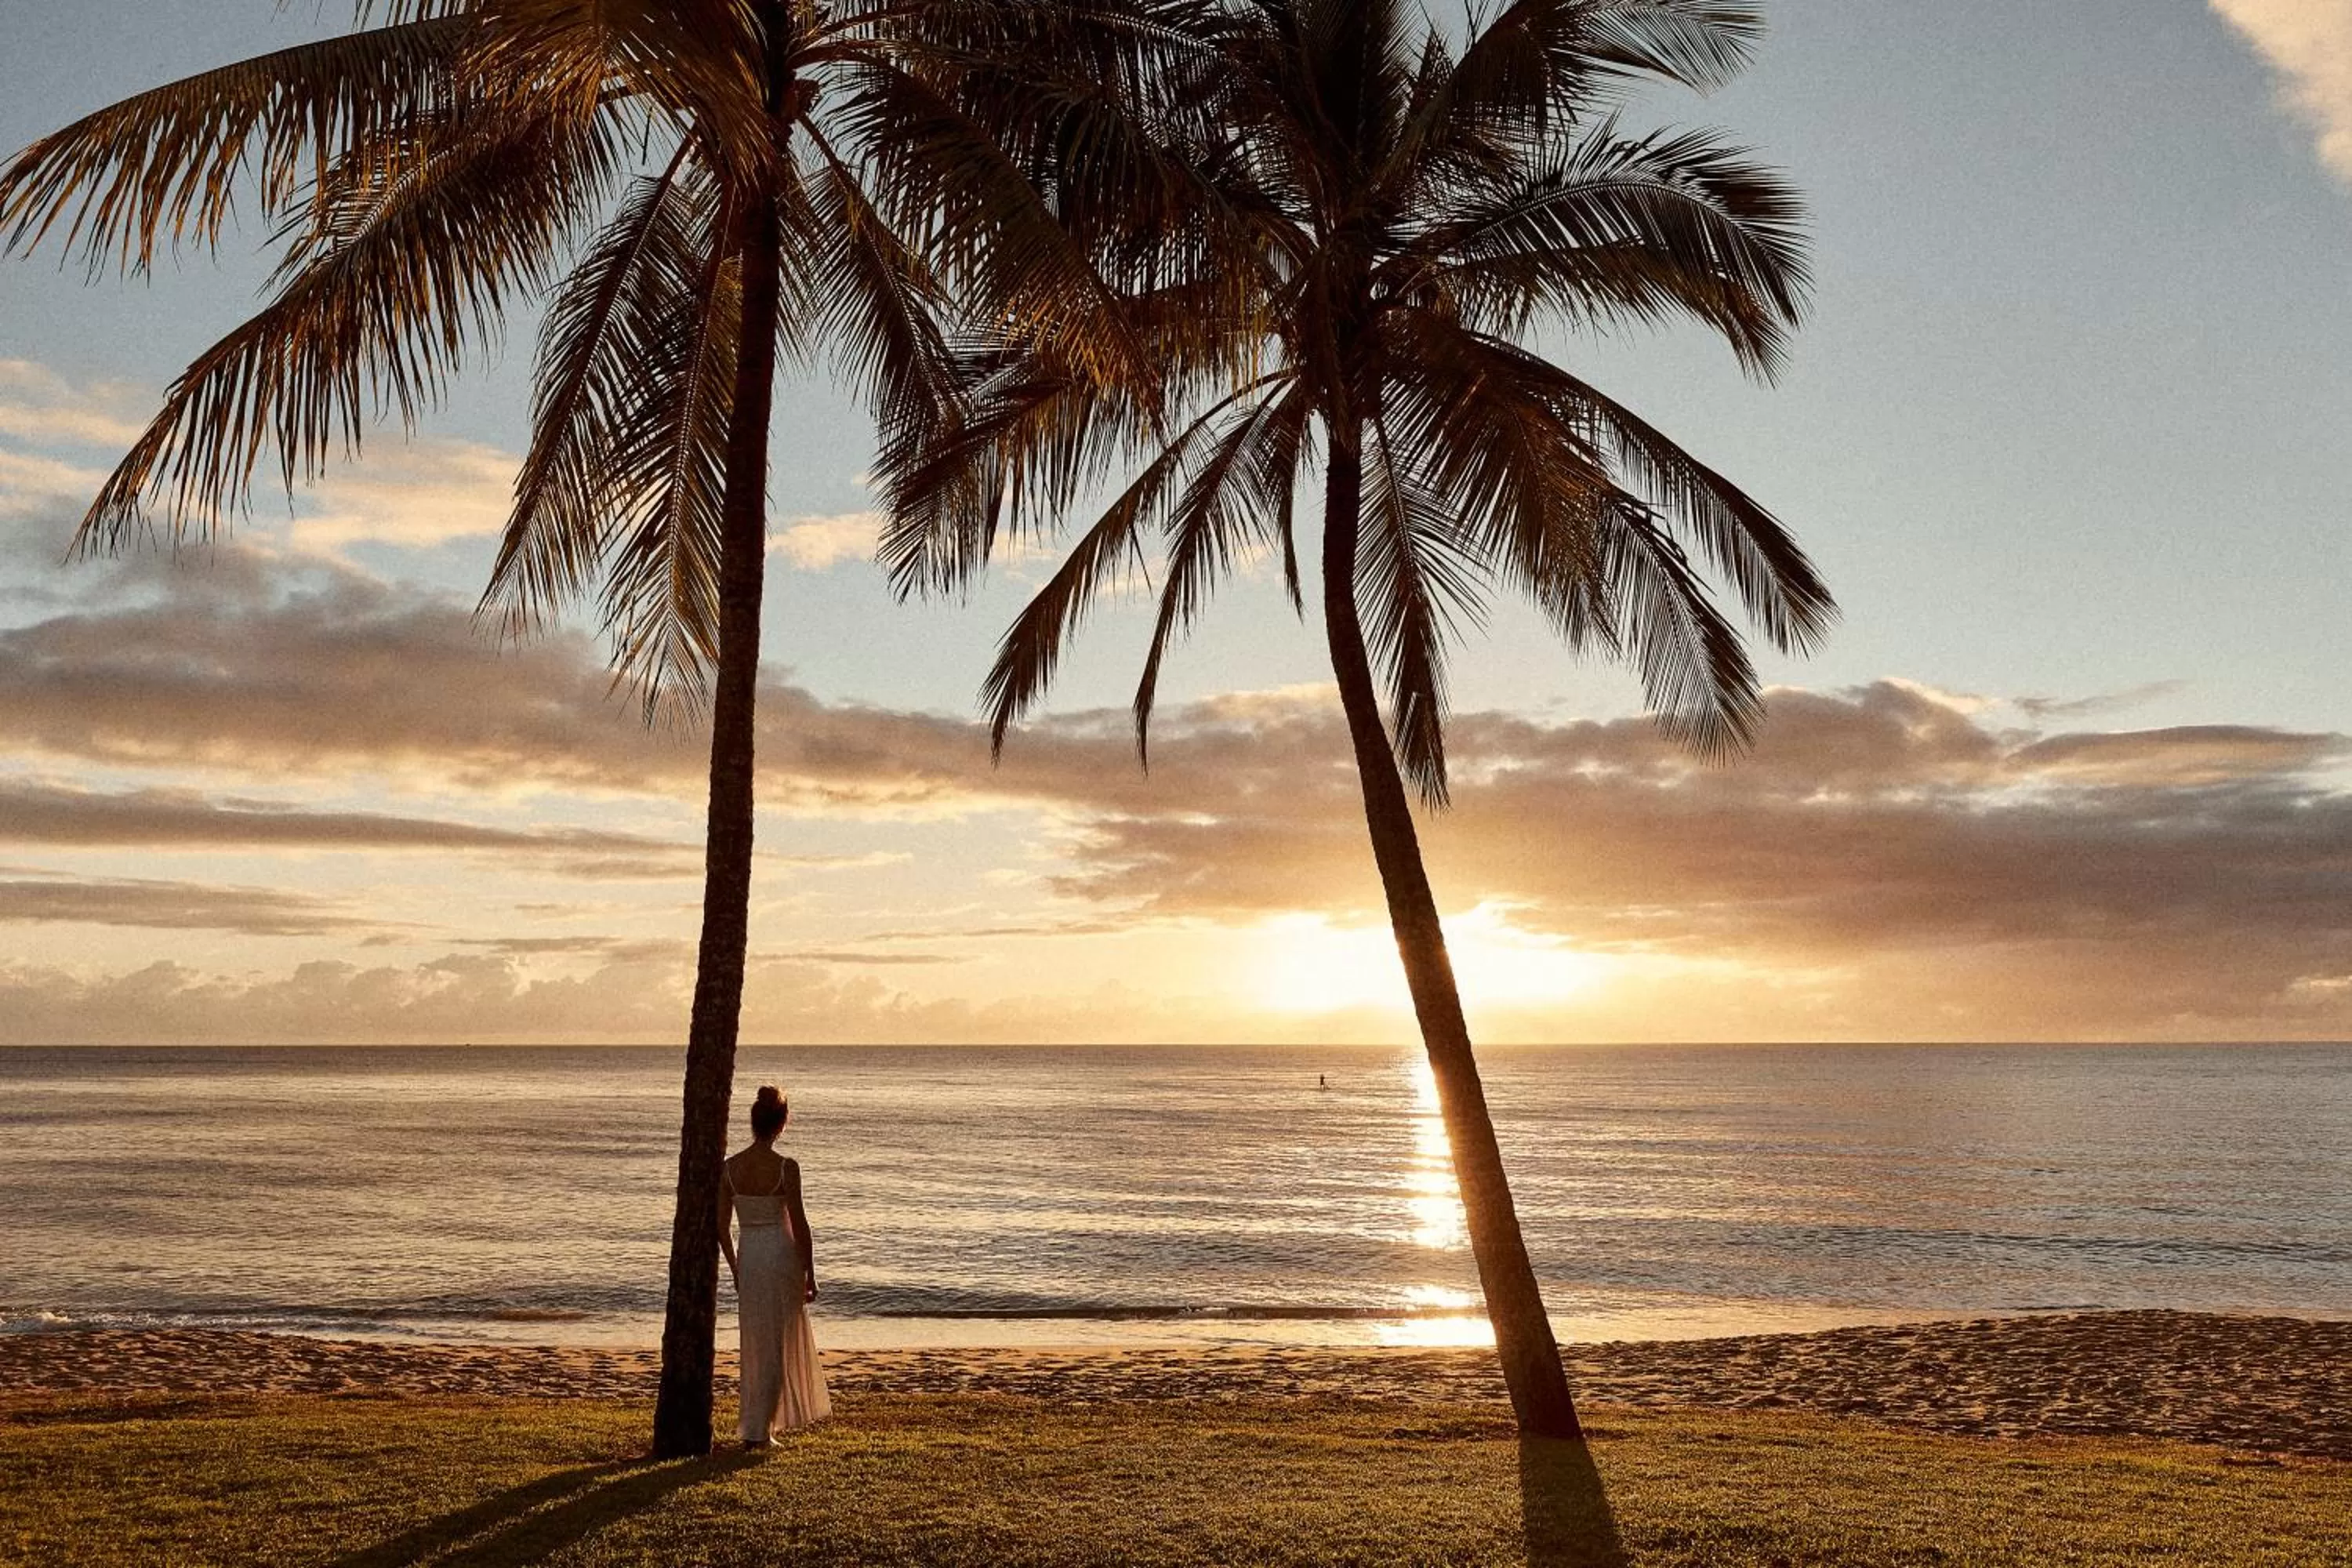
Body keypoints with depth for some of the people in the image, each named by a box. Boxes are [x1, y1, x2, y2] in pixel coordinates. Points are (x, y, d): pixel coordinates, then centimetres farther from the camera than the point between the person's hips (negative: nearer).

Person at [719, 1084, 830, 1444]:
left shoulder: (730, 1167, -3)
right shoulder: (786, 1168, -15)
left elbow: (721, 1226, 3)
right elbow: (799, 1225, -12)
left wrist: (735, 1269, 16)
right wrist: (810, 1275, -2)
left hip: (748, 1257, 4)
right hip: (782, 1256, -4)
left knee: (757, 1345, 19)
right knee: (778, 1347, 6)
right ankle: (756, 1431, 4)